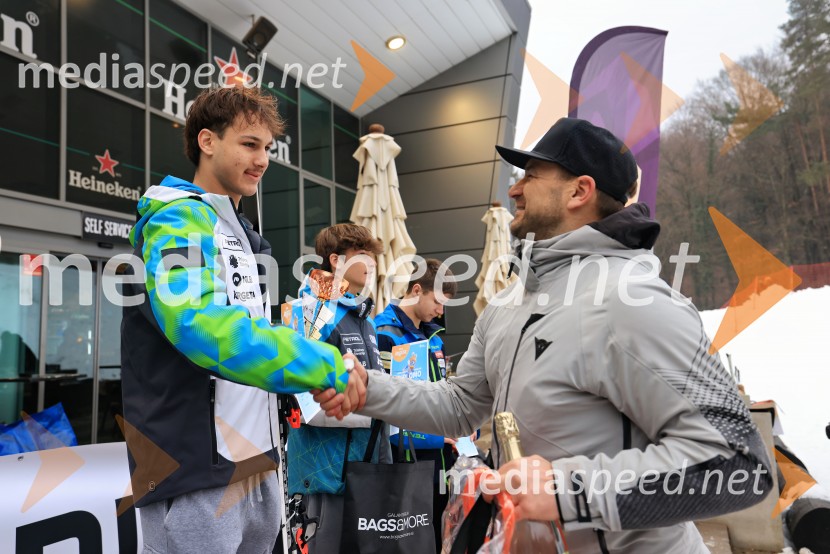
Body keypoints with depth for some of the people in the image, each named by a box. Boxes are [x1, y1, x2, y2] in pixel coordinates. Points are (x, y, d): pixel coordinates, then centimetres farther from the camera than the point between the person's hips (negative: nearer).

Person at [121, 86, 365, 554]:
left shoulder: (241, 236, 15)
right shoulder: (178, 221, -13)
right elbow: (203, 326, -30)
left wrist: (317, 380, 9)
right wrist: (324, 365, -28)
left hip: (258, 465, 8)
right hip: (198, 475, -8)